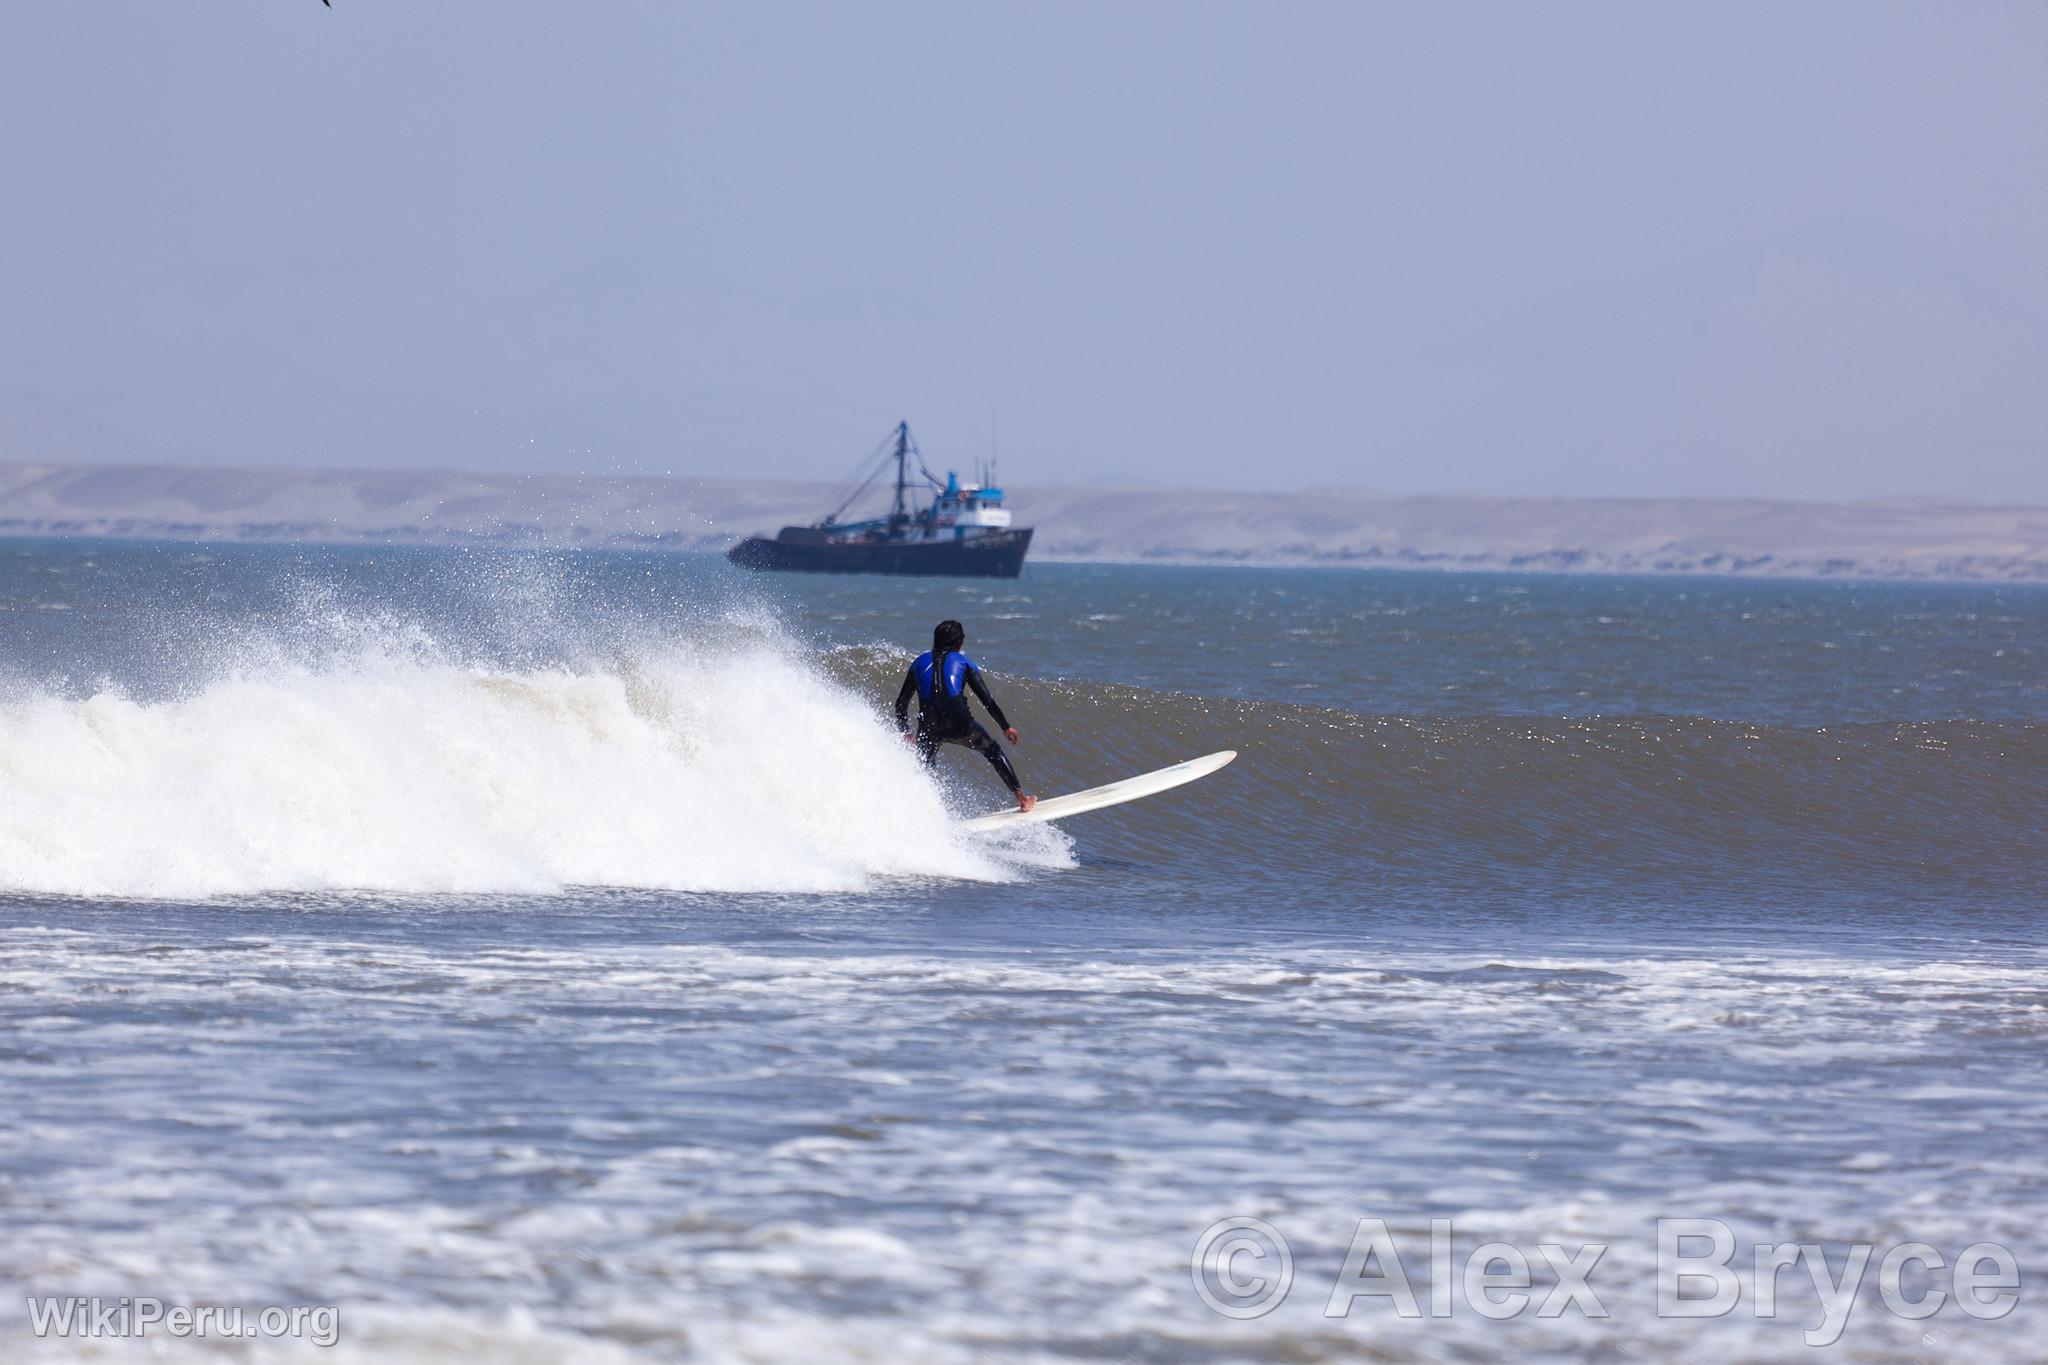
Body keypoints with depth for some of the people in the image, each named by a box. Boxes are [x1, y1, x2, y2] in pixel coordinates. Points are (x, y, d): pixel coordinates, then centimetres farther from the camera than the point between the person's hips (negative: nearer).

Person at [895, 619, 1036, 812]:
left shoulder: (919, 663, 14)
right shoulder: (964, 663, 7)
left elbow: (901, 703, 16)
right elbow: (987, 701, 5)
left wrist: (905, 732, 28)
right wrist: (1006, 727, 16)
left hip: (929, 729, 1)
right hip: (960, 725, -1)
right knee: (993, 751, 24)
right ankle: (1021, 797, 27)